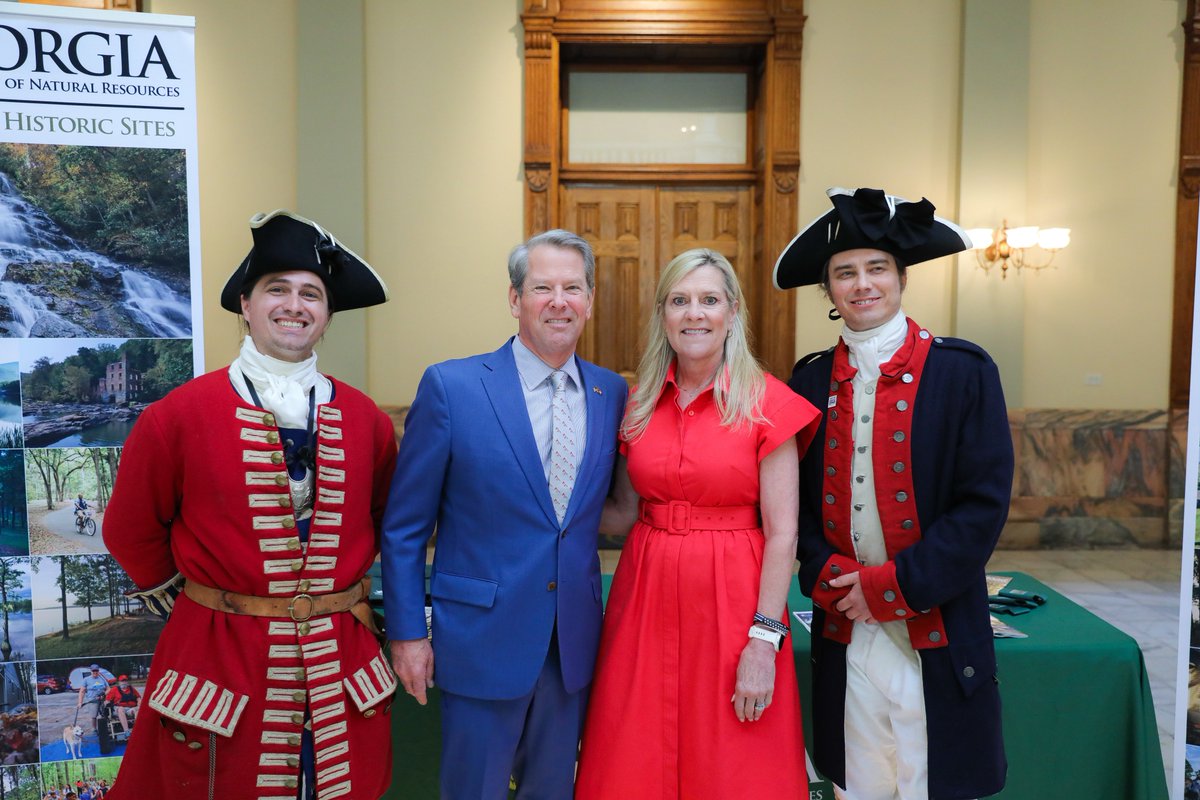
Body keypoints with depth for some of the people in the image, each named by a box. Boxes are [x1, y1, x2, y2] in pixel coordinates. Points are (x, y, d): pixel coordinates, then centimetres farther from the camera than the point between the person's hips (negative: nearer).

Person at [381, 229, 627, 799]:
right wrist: (406, 632, -5)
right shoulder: (451, 387, -11)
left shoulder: (612, 393, 1)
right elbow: (404, 527, -5)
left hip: (574, 643, 4)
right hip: (482, 639, -3)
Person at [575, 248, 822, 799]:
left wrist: (763, 643, -13)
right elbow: (625, 514, 11)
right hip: (646, 595, 4)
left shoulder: (767, 403, -7)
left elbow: (782, 535, -9)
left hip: (732, 603, -3)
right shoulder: (641, 403, 6)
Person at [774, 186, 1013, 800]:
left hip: (936, 634, -2)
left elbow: (984, 503, -10)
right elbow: (798, 501, 7)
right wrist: (830, 578, -9)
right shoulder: (811, 380, 4)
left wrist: (890, 585, -13)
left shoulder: (963, 370, -5)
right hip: (844, 633, 3)